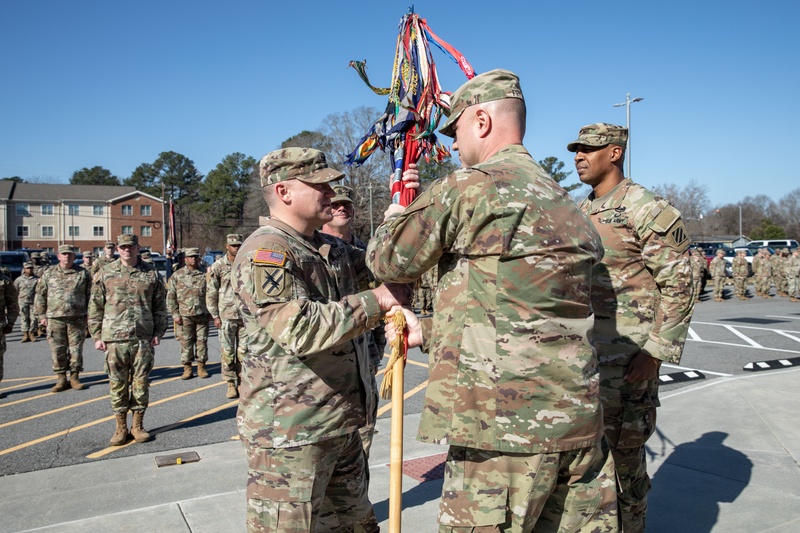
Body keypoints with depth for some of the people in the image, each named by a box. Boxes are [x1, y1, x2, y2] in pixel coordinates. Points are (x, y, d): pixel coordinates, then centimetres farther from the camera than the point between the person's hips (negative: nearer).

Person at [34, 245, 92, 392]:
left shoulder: (83, 274, 5)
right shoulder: (49, 273, 7)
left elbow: (90, 296, 7)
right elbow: (40, 295, 10)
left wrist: (88, 315, 3)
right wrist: (42, 315, 5)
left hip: (77, 319, -1)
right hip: (55, 319, 1)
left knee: (76, 349, 3)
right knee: (57, 350, 4)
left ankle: (74, 378, 15)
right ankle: (61, 379, 14)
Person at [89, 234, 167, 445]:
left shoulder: (151, 274, 5)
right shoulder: (105, 274, 5)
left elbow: (160, 306, 10)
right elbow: (95, 307, 6)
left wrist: (158, 332, 2)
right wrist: (97, 336, 1)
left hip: (143, 339, 0)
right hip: (114, 340, 0)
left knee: (141, 383, 6)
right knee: (117, 384, 6)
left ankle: (138, 425, 20)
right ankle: (120, 427, 19)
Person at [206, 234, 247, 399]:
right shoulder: (217, 267, 0)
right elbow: (211, 293, 0)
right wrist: (215, 315, -5)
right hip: (226, 316, -2)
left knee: (243, 351, 6)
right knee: (227, 351, 2)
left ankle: (242, 382, 16)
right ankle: (230, 384, 12)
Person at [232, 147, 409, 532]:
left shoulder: (333, 250, 12)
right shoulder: (264, 253, -18)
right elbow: (301, 329, -30)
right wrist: (376, 300, -23)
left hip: (342, 424, 9)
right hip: (289, 431, -9)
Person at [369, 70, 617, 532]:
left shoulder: (468, 188, -11)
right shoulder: (565, 202, 16)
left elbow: (388, 261, 0)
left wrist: (393, 219, 22)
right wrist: (427, 331, 26)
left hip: (505, 426, -8)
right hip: (580, 421, 9)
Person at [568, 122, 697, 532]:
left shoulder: (650, 210, -10)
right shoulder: (579, 214, 14)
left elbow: (678, 287, -12)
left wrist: (655, 353, -17)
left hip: (626, 355, -7)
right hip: (579, 352, 7)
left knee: (622, 452, 3)